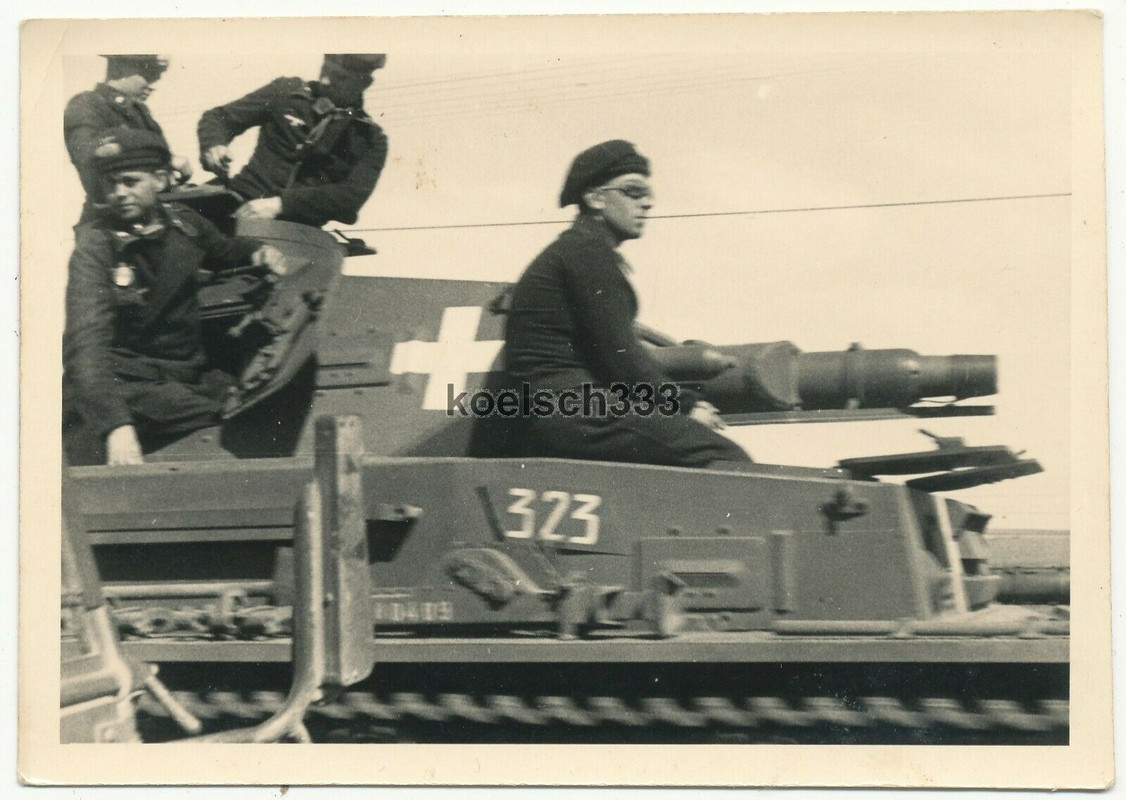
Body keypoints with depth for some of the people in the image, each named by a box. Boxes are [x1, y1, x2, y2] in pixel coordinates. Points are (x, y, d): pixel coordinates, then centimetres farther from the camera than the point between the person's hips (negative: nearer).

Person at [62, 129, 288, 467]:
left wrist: (256, 252, 8)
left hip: (186, 377, 6)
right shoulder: (94, 246, -10)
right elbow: (88, 340, -25)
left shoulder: (183, 224, 7)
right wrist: (116, 423, -40)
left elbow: (223, 250, 34)